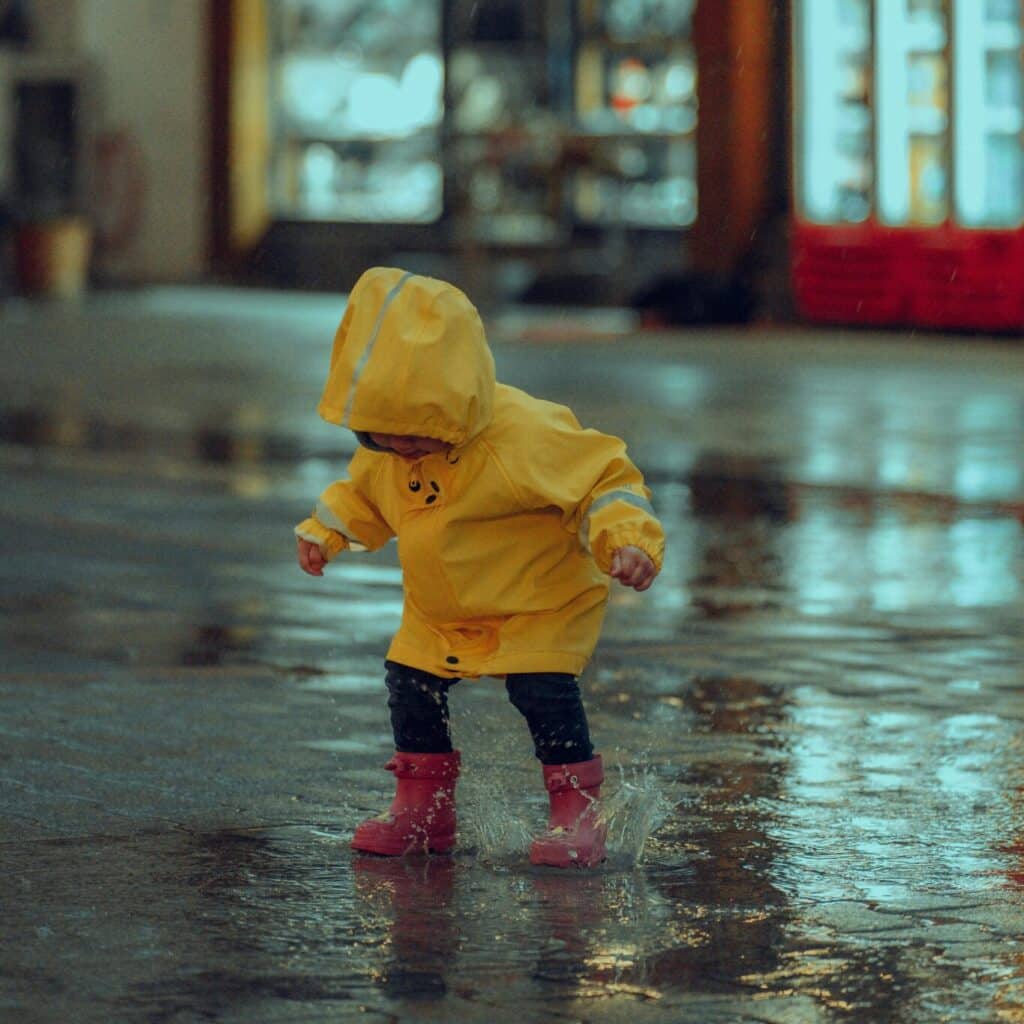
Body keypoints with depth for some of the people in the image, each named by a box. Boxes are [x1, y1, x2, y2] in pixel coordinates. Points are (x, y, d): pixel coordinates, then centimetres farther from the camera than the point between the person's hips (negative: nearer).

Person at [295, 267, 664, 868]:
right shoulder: (383, 453, -10)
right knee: (412, 684, 1)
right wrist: (326, 532, 2)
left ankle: (578, 811, -7)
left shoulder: (524, 436, -31)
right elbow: (364, 493, 15)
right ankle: (425, 808, 18)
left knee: (543, 688, -22)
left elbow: (605, 479, -24)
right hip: (440, 613, 7)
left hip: (542, 603, -6)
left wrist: (628, 542, -37)